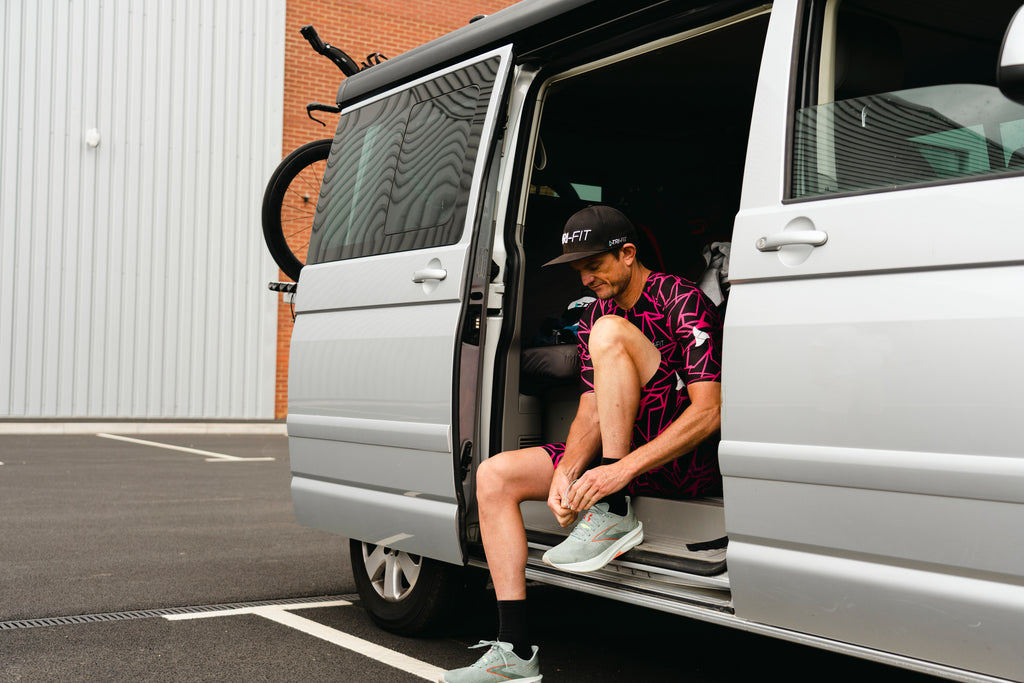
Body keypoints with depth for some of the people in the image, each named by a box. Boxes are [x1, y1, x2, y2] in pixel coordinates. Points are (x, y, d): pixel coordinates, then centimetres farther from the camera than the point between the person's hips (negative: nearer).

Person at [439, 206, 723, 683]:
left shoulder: (682, 301, -12)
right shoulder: (593, 317, 11)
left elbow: (709, 412, -22)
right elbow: (591, 413, 5)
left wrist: (624, 469, -30)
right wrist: (566, 472, -17)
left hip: (688, 461, -8)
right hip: (615, 454, 8)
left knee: (610, 332, -25)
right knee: (495, 476, -6)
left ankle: (614, 515, -23)